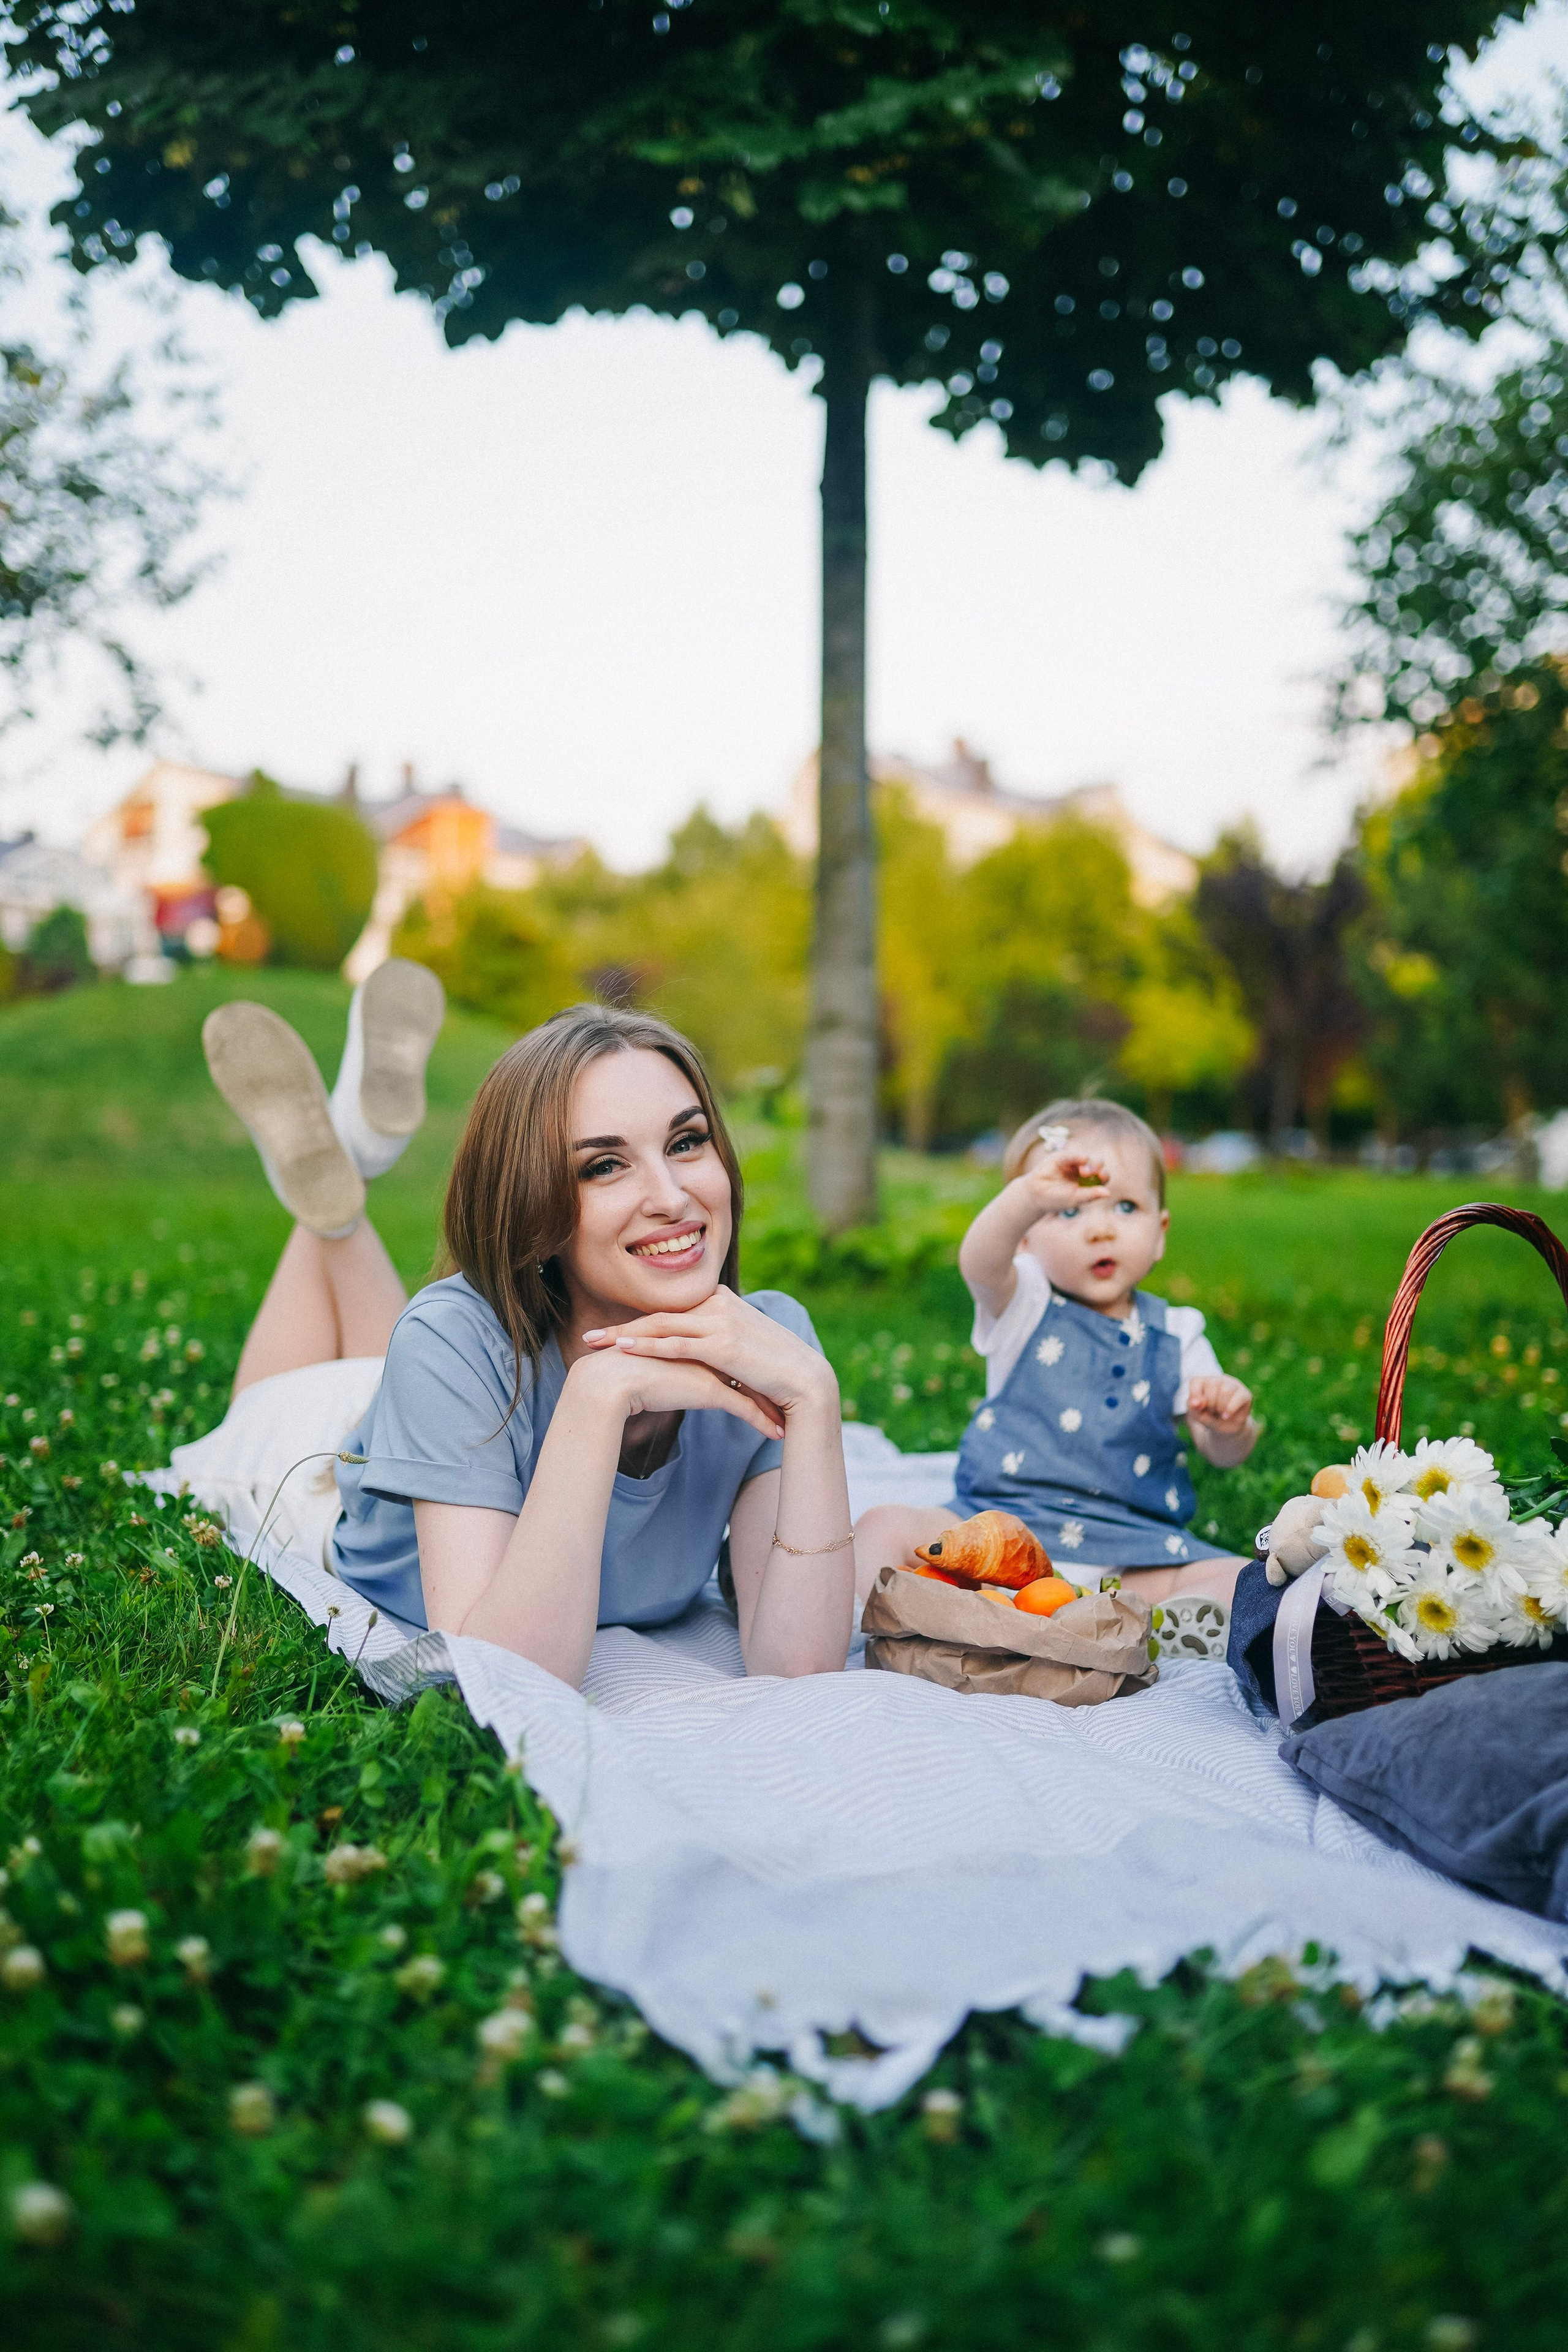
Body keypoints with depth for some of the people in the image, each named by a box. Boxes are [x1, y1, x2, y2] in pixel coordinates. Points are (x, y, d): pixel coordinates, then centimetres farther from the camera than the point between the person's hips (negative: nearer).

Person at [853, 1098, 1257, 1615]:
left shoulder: (1174, 1336, 11)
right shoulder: (1024, 1309, 4)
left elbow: (1221, 1455, 8)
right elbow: (979, 1264, -21)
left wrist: (1231, 1426, -18)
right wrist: (1028, 1197, -42)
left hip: (1129, 1560, 2)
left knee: (1242, 1581, -23)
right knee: (884, 1527, -23)